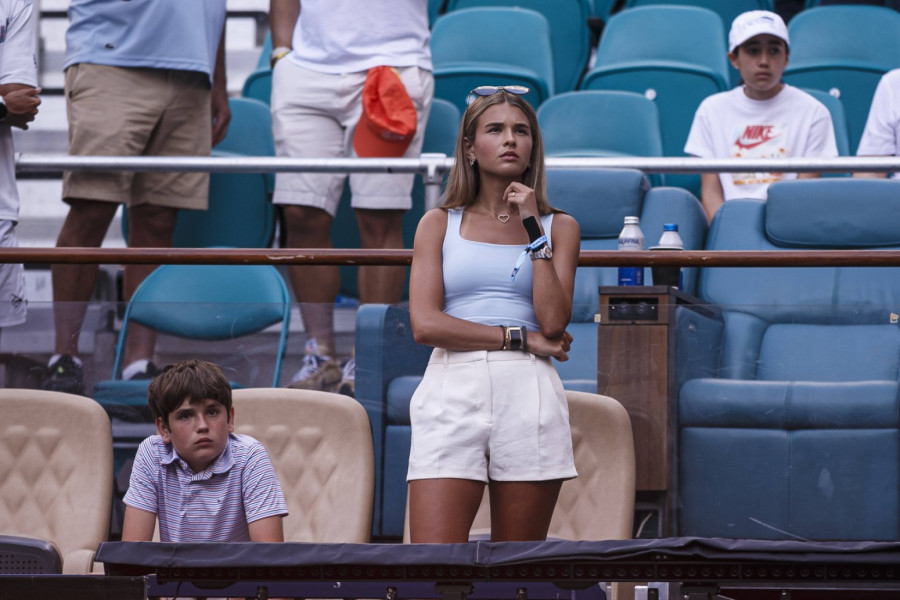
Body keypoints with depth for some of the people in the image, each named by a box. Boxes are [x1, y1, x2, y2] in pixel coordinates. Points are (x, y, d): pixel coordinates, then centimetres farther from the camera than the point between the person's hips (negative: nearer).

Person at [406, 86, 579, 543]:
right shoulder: (439, 224, 14)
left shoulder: (559, 228, 14)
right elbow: (425, 324, 1)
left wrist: (533, 228, -1)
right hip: (451, 390, -1)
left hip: (529, 397, 1)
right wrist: (520, 338, -3)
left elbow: (553, 321, -2)